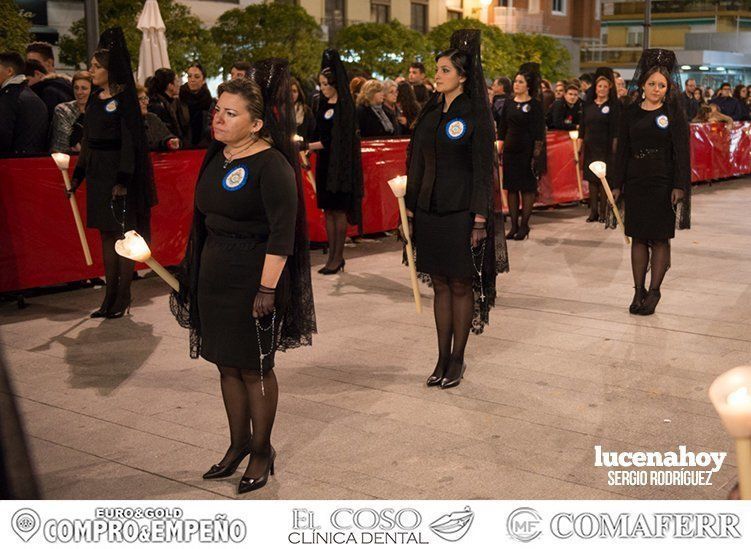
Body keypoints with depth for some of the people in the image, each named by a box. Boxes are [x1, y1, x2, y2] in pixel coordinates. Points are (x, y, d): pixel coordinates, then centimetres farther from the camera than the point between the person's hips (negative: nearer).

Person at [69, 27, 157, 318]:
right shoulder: (95, 99, 12)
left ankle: (123, 298, 6)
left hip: (119, 172, -8)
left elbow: (130, 139, -15)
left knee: (123, 232, -1)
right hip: (97, 172, 8)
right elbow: (88, 139, 17)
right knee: (106, 233, 10)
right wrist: (78, 173, 15)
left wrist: (123, 179, -21)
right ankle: (111, 294, 16)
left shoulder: (125, 99, -9)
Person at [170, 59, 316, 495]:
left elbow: (282, 233, -19)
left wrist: (268, 288, -23)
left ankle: (262, 452, 22)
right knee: (227, 364, 15)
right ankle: (238, 445, 31)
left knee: (254, 369, 5)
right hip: (213, 275, 8)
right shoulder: (218, 157, 8)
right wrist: (194, 271, 16)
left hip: (253, 278, -7)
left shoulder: (272, 164, -16)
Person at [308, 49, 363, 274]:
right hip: (325, 161, 8)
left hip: (340, 163, -8)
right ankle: (332, 255, 16)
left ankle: (338, 257, 4)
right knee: (328, 209, 9)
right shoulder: (323, 104, 11)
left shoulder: (343, 106, -11)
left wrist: (308, 146, -18)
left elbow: (336, 138, -17)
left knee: (339, 209, -3)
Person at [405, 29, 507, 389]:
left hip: (460, 211, -6)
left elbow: (482, 168, -11)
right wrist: (410, 206, 9)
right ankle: (443, 359, 18)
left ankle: (457, 360, 14)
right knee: (440, 285, 10)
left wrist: (479, 218, -17)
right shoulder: (431, 112, 10)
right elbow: (417, 161, 13)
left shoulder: (475, 115, -8)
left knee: (461, 285, 4)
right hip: (429, 209, 6)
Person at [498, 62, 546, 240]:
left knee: (528, 188, 0)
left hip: (527, 151, -5)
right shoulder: (509, 104, 10)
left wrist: (537, 154, -13)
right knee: (511, 188, 6)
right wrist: (499, 147, 5)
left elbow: (539, 131, -7)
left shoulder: (535, 104, -3)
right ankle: (514, 225, 13)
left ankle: (524, 225, 7)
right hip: (510, 150, 5)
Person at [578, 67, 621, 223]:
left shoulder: (614, 105, -1)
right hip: (590, 147, 4)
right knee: (591, 179, 6)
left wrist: (614, 149, -12)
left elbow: (615, 130, -5)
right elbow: (582, 128, 12)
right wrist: (578, 148, 7)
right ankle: (593, 211, 12)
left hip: (605, 148, -4)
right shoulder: (588, 105, 10)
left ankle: (603, 212, 5)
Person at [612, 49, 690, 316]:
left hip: (663, 184, -3)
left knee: (660, 239, 2)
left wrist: (679, 186, -13)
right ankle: (638, 291, 13)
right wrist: (617, 184, 3)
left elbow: (682, 151, -5)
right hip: (636, 183, 3)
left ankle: (654, 291, 10)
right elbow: (622, 150, 8)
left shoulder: (674, 113, -2)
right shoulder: (631, 113, 6)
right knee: (638, 238, 6)